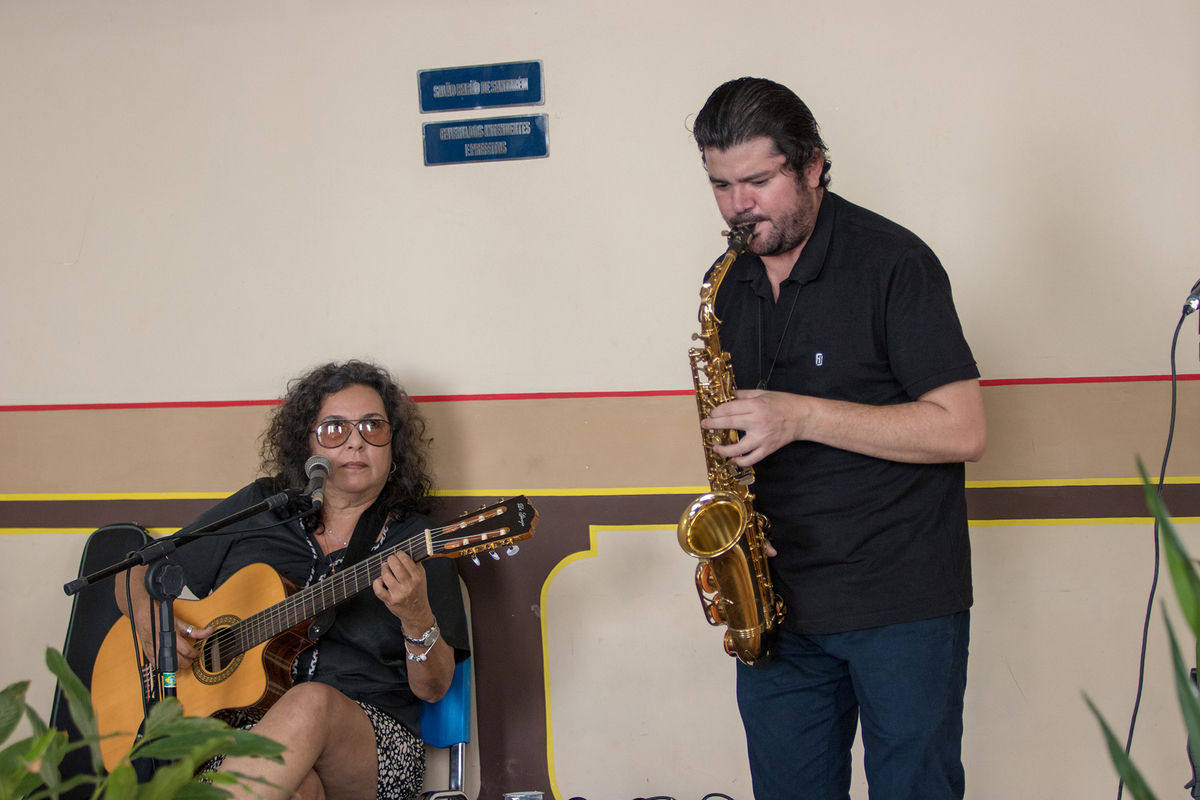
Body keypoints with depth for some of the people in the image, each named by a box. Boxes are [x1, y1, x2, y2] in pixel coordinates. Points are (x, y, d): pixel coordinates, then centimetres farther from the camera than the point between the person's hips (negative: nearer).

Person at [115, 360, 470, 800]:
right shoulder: (256, 509, 13)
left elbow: (432, 689, 2)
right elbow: (138, 575, 21)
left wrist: (417, 620, -19)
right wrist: (149, 619, -2)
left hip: (370, 741, 1)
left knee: (314, 702, -38)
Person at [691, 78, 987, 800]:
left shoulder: (892, 263, -10)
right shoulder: (729, 284, 9)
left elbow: (964, 430, -16)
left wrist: (803, 416, -22)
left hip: (903, 606, -5)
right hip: (775, 600, 5)